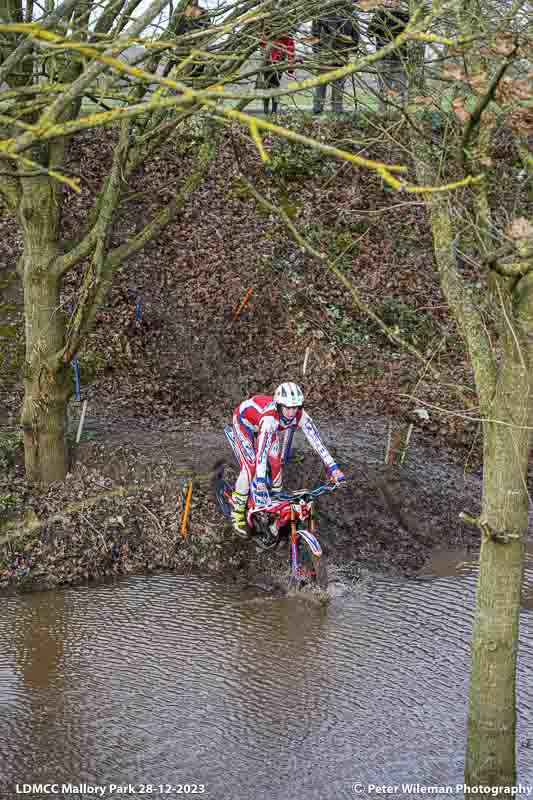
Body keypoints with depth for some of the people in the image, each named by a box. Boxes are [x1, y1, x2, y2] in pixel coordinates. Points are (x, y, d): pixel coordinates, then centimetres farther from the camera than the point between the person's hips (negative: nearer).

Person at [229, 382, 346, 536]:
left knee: (276, 461, -4)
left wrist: (333, 468, -39)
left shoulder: (300, 416, -31)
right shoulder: (270, 418, -46)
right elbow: (262, 451, -54)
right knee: (250, 466, -14)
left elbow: (316, 440, -31)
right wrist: (260, 484, -63)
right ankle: (237, 513, -1)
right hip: (244, 421, -5)